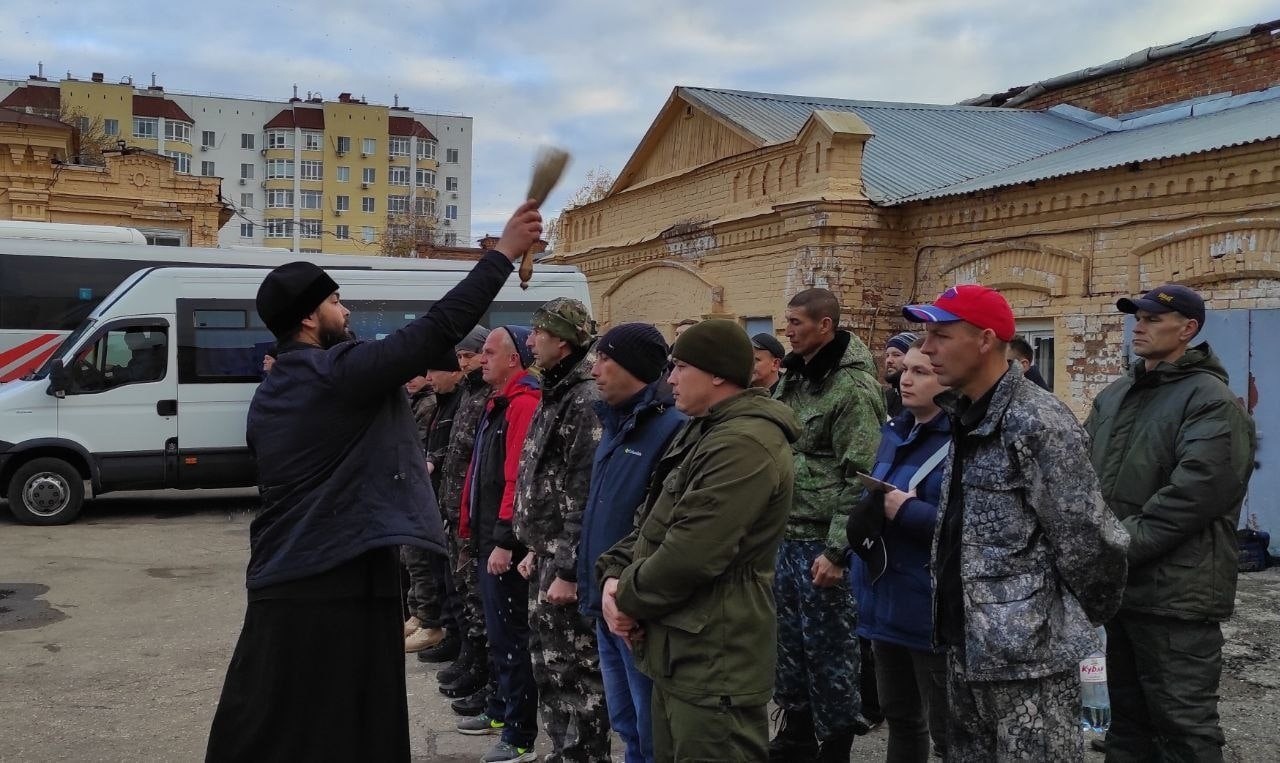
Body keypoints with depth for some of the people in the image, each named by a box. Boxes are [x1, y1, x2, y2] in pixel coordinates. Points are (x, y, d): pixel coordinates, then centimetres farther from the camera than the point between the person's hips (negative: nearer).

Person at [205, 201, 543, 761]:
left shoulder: (269, 395, 14)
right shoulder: (341, 372, -12)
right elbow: (438, 327, -15)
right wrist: (505, 251, -10)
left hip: (280, 586, 8)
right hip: (343, 584, -8)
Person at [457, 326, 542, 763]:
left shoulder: (524, 404, -16)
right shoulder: (499, 403, 16)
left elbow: (518, 479, -23)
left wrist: (504, 540, -24)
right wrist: (474, 526, 18)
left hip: (506, 542, -10)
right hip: (488, 536, 10)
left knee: (511, 635, -3)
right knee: (496, 630, 19)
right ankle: (500, 711, 33)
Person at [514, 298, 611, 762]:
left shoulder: (587, 400, -16)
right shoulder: (556, 394, 15)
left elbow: (584, 495, -21)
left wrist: (568, 570, -22)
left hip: (567, 562, -10)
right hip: (548, 556, 10)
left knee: (575, 671, -1)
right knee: (548, 665, 18)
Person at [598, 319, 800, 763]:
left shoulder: (744, 445, -21)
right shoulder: (702, 431, 14)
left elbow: (689, 555, -26)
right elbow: (654, 521, 16)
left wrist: (630, 597, -9)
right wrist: (614, 576, -1)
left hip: (713, 665, -10)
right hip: (679, 653, 10)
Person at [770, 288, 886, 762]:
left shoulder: (853, 387, -15)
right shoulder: (792, 377, 12)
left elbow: (858, 477, -19)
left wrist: (836, 550, -21)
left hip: (822, 541, -8)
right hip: (785, 534, 8)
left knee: (828, 646, 3)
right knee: (790, 638, 17)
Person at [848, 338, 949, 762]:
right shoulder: (896, 432, 11)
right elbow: (873, 498, 19)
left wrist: (908, 512, -22)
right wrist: (869, 509, -2)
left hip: (931, 606, -8)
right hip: (887, 599, 8)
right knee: (898, 715, 22)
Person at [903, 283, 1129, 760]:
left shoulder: (1038, 422, -18)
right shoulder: (963, 416, 11)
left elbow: (1084, 538, -17)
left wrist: (1093, 611, -4)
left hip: (1029, 652, -9)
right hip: (965, 644, 9)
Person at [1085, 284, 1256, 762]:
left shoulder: (1212, 402, -10)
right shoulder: (1113, 396, 14)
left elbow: (1192, 496, -21)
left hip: (1175, 592, -7)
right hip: (1114, 584, 8)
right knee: (1127, 715, 19)